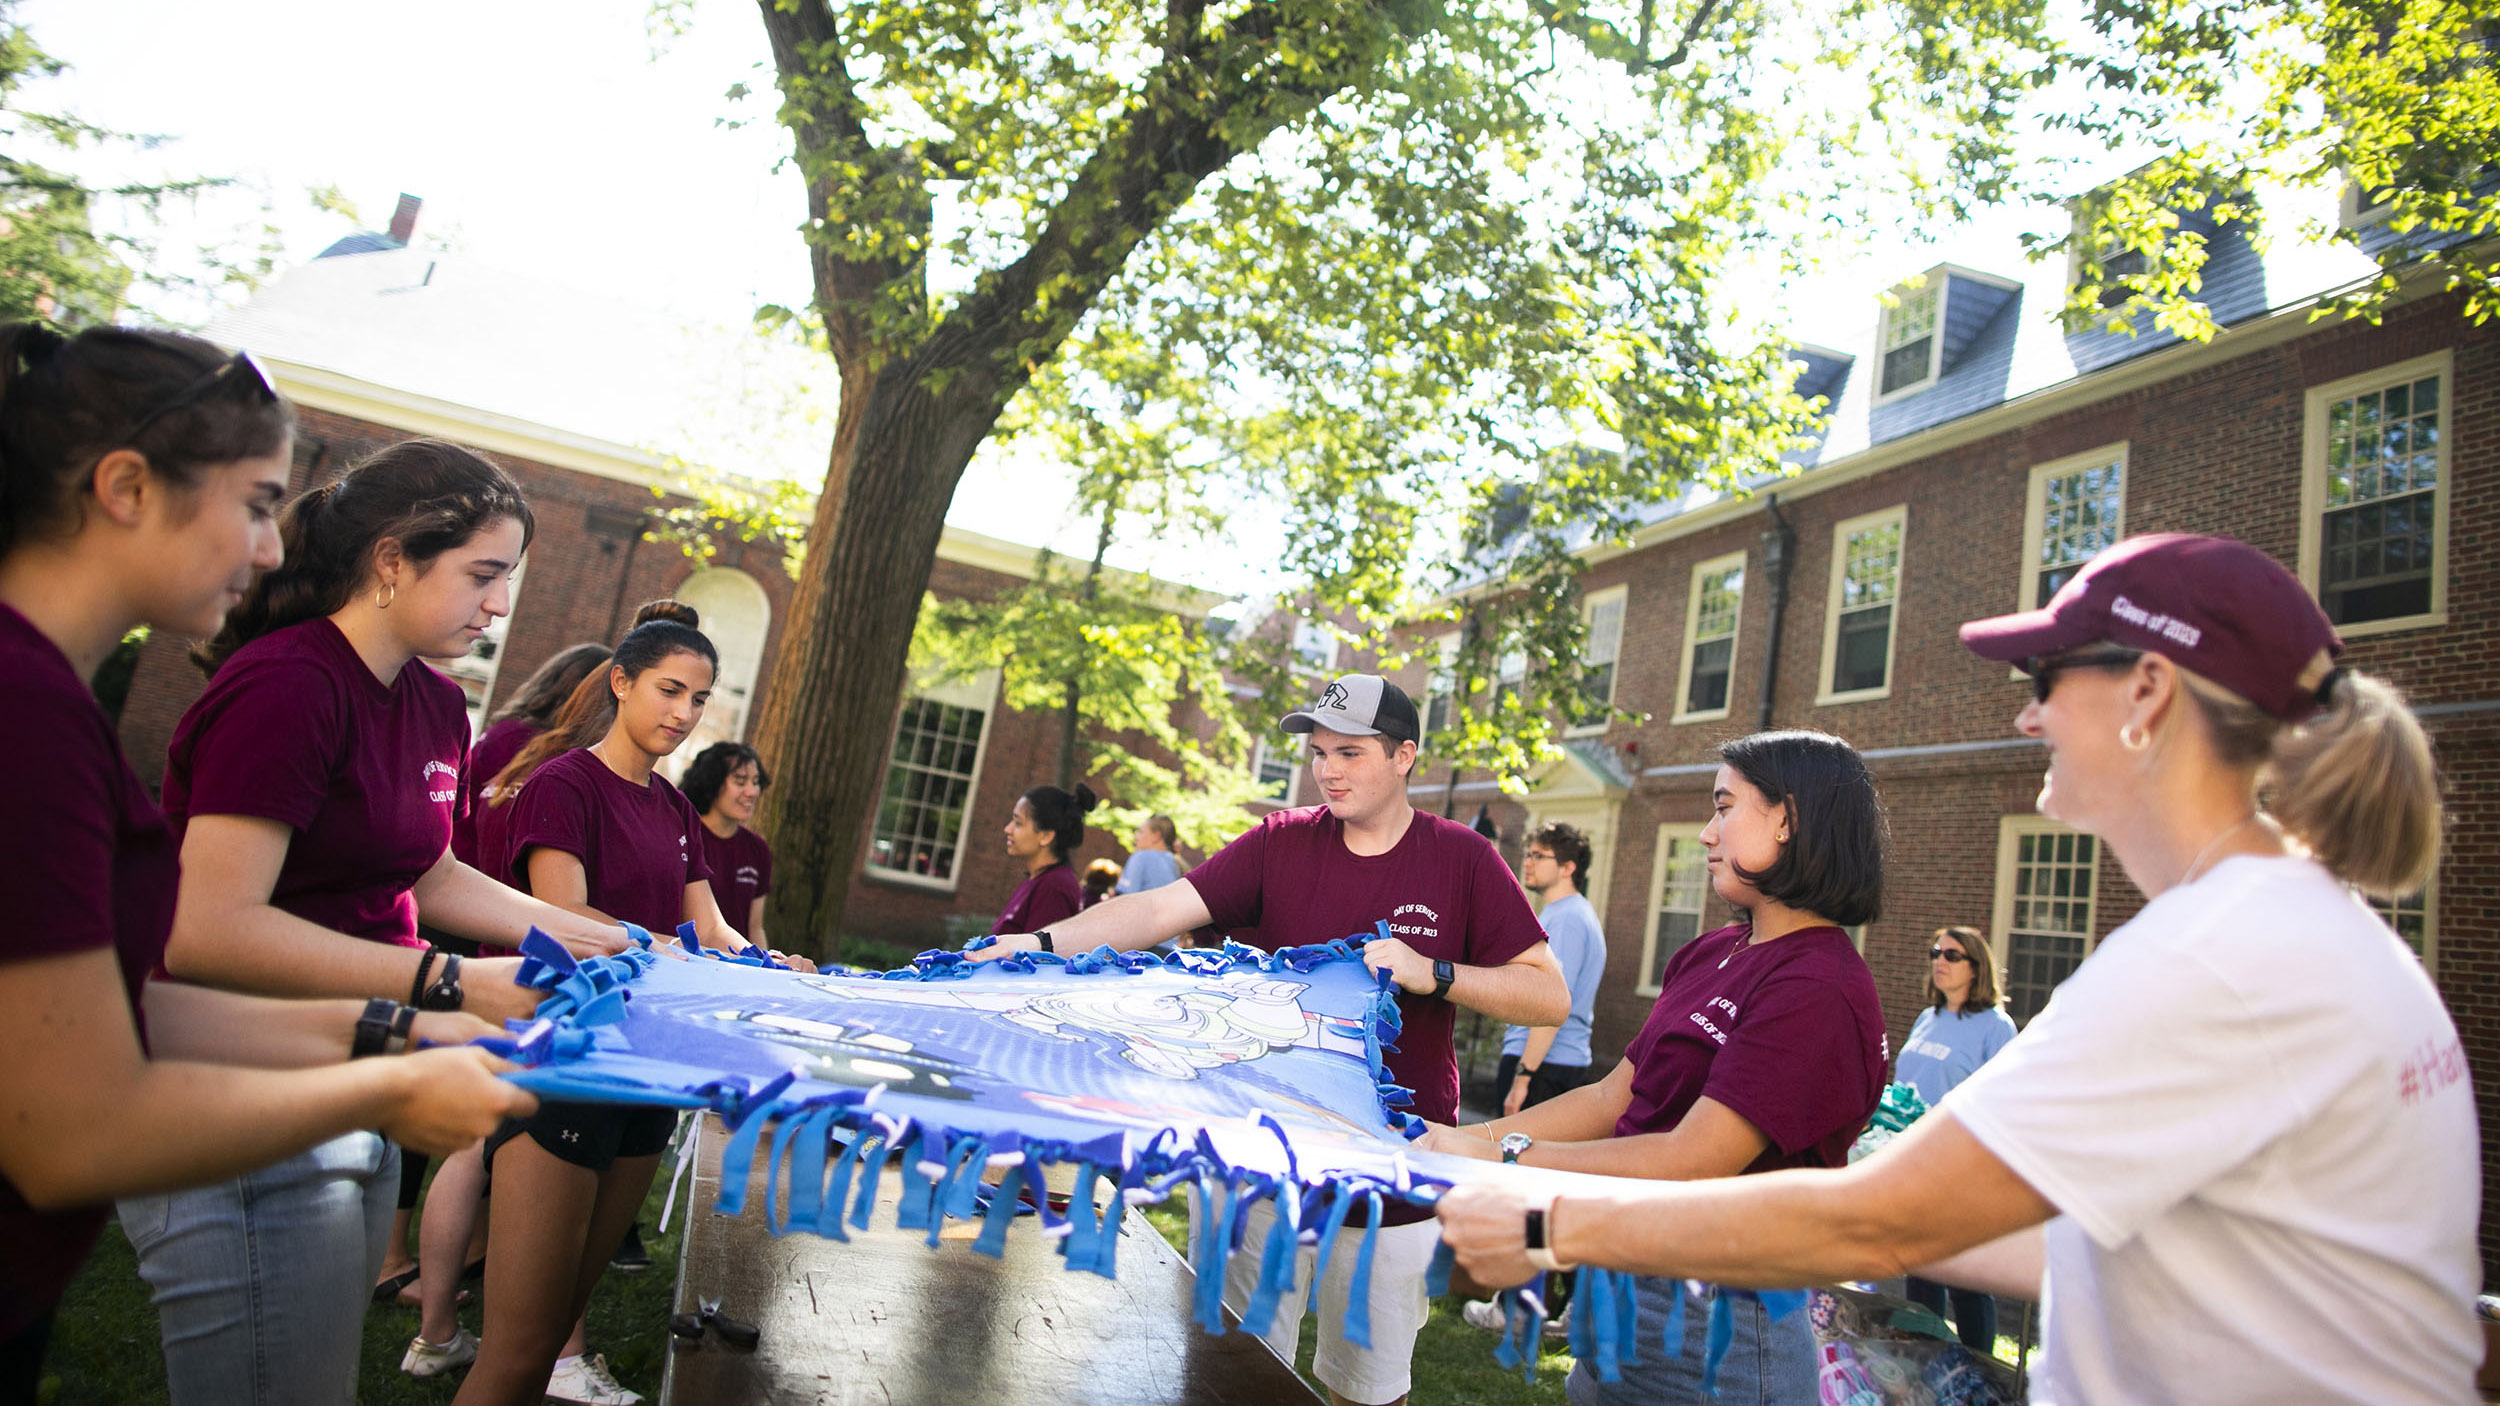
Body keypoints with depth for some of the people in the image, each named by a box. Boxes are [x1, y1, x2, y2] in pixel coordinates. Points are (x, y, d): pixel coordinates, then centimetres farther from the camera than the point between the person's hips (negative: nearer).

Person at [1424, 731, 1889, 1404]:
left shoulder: (1820, 990, -22)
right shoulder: (1707, 955, 7)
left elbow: (1689, 1164, -25)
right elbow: (1613, 1098, 8)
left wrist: (1502, 1155, -20)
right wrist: (1470, 1139, 1)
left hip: (1711, 1327, -7)